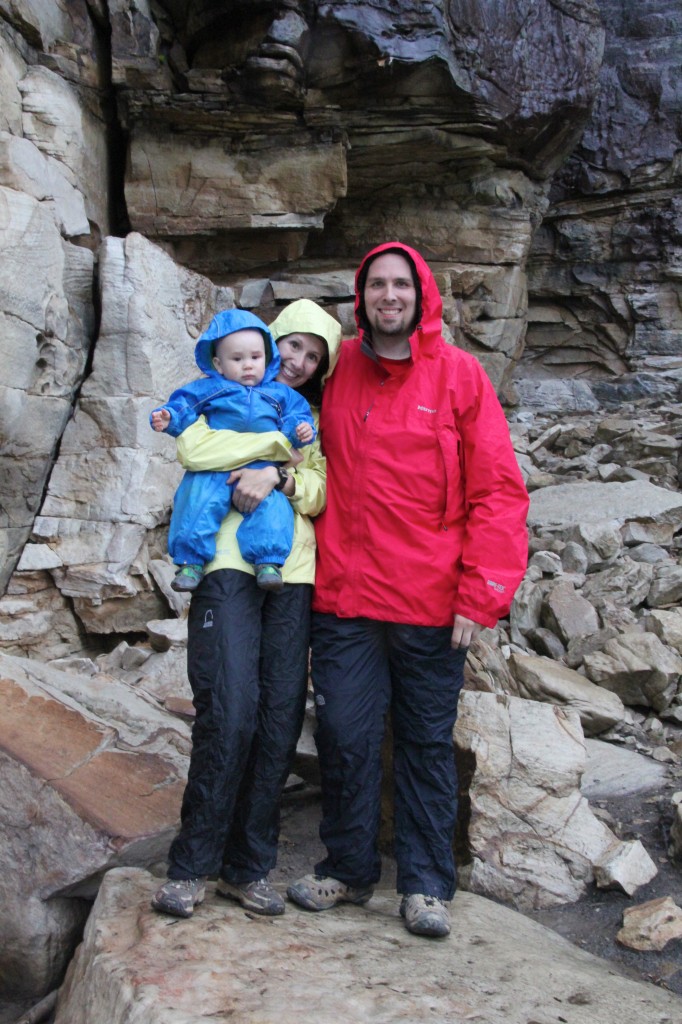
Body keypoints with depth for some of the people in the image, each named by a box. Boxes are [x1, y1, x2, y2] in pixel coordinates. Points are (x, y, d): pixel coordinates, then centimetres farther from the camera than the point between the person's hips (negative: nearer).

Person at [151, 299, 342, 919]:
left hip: (293, 572, 4)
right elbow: (194, 449, -7)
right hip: (230, 565, -4)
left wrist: (278, 478, -11)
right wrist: (282, 442, -3)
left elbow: (322, 491, 9)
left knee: (280, 721, -1)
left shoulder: (311, 418, 24)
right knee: (230, 715, -15)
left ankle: (248, 868, 11)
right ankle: (192, 867, 1)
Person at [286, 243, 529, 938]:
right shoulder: (336, 372, 8)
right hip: (344, 597, 2)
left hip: (430, 603, -2)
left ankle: (425, 884, 24)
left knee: (428, 743, 9)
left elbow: (497, 492, -4)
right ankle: (348, 868, 27)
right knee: (345, 737, 6)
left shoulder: (460, 375, -1)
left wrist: (481, 596, -10)